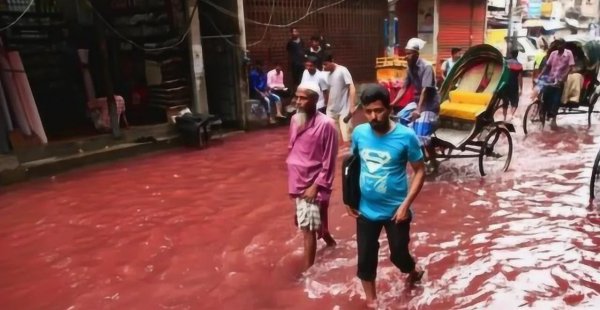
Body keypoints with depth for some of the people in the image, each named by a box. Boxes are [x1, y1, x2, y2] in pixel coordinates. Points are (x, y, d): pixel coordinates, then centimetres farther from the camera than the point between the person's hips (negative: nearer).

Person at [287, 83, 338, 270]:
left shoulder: (326, 124, -18)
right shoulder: (295, 119, 2)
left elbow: (329, 162, -15)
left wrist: (316, 186, -17)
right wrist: (292, 180, 12)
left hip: (313, 183, -7)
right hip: (298, 181, 7)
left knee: (307, 228, -5)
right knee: (316, 221, 25)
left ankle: (307, 270, 7)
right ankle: (328, 239, 53)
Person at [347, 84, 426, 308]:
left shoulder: (406, 136, -17)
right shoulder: (359, 133, -7)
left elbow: (419, 171, -8)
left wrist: (406, 204, -16)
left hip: (395, 211, -2)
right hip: (366, 210, 3)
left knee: (398, 255, 13)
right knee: (365, 259, 10)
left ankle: (414, 272, 50)